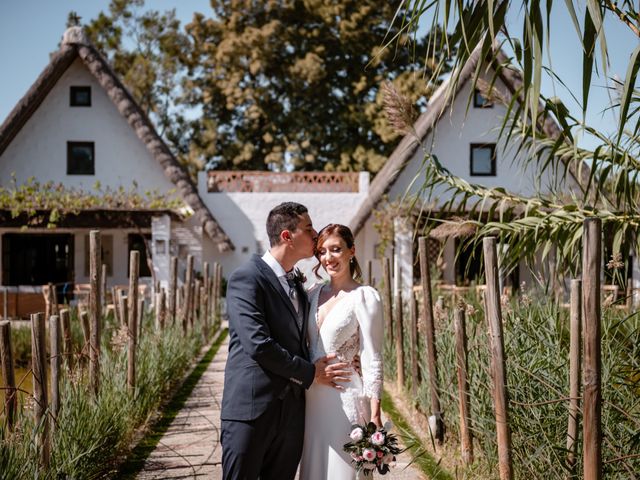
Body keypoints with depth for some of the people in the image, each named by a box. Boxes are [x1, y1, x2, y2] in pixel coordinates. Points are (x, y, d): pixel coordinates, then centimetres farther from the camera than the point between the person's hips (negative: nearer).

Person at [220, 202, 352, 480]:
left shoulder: (298, 287, 19)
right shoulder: (247, 278, -9)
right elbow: (258, 345, -19)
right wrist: (310, 373, -9)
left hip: (291, 413, 8)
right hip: (251, 410, -7)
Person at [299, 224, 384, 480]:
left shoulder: (364, 297, -9)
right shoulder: (315, 293, 9)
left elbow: (372, 361, -11)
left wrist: (374, 416, -14)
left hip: (344, 397, -6)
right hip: (312, 397, 6)